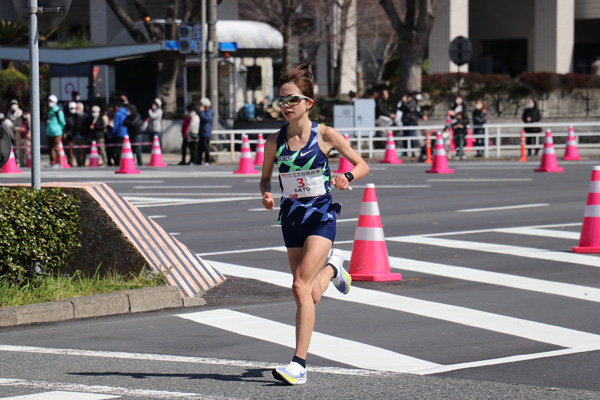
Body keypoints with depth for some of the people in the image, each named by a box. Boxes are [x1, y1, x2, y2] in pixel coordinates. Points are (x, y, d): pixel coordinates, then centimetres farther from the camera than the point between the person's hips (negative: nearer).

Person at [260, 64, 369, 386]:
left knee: (301, 286, -20)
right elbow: (265, 178, 13)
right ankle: (332, 266, 47)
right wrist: (266, 196, -9)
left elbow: (362, 165, 0)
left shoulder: (325, 135, -7)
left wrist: (347, 178, -21)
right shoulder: (275, 142, 0)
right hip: (291, 217, 4)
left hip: (321, 216, -4)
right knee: (308, 296, 10)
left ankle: (299, 364, -17)